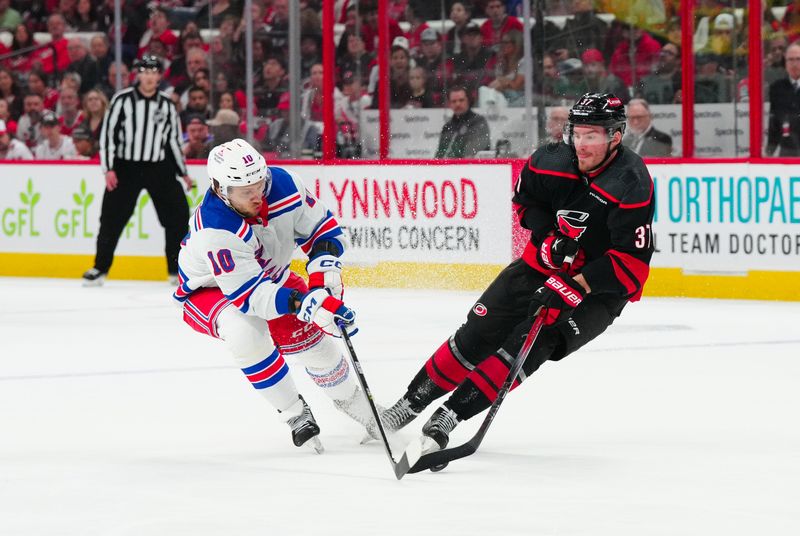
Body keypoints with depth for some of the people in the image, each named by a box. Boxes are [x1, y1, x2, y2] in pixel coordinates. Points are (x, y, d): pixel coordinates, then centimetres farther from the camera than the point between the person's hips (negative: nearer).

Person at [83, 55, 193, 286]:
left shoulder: (167, 105, 5)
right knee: (112, 218, -2)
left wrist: (183, 172, 13)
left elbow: (174, 139, 13)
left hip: (159, 168, 3)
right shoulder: (122, 100, -6)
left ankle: (177, 269, 8)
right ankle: (100, 268, 9)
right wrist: (109, 169, -12)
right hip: (126, 166, -3)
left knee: (178, 215, -3)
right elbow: (107, 133, -6)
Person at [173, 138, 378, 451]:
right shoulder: (214, 231, -40)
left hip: (268, 275, 6)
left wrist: (324, 264, -26)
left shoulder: (283, 184, -23)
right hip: (208, 291, -6)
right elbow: (247, 294, -41)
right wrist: (300, 302, -53)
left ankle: (352, 401, 31)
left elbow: (321, 227, -7)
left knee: (310, 335, -1)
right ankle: (295, 415, -16)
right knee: (245, 331, -34)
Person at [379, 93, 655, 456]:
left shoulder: (631, 185, -25)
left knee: (530, 343, -22)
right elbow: (525, 196, 11)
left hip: (598, 288, -5)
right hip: (544, 265, 5)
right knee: (476, 336, 0)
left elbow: (632, 263, -27)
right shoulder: (552, 161, -11)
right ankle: (408, 405, 15)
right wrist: (546, 236, -7)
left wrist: (575, 287, -32)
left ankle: (448, 418, -23)